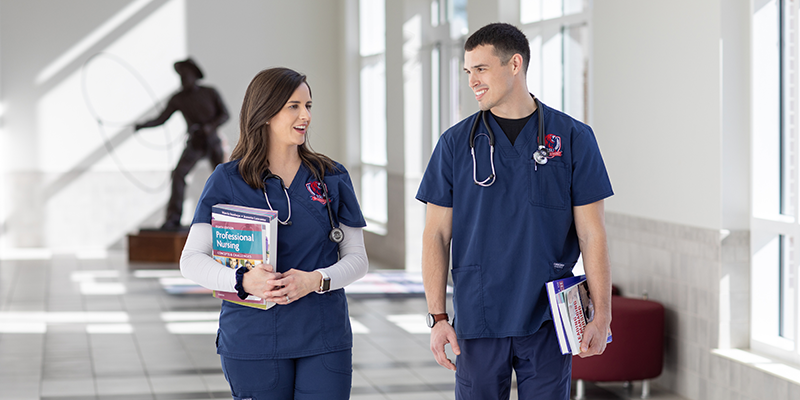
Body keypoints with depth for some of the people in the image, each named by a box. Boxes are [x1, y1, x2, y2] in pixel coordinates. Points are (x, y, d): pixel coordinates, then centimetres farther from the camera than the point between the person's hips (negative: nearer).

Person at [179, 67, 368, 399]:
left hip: (324, 340, 1)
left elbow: (357, 258, 6)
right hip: (253, 341, -1)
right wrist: (243, 281, -23)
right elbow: (192, 260, -4)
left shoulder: (332, 178, 7)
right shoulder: (227, 181, 1)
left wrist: (316, 281, -15)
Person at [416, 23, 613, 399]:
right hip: (478, 321, 1)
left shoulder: (573, 138, 1)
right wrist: (438, 317, -4)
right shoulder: (456, 143, 4)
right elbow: (436, 234, 3)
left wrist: (602, 315, -6)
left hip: (547, 323, -1)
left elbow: (591, 233, 1)